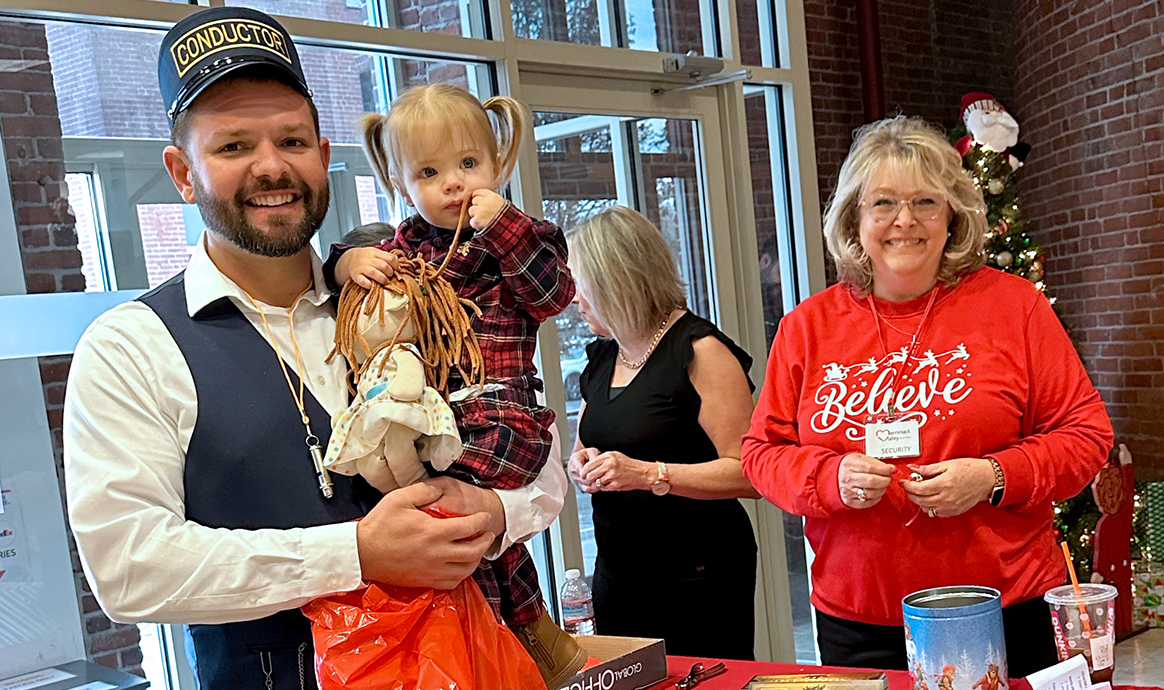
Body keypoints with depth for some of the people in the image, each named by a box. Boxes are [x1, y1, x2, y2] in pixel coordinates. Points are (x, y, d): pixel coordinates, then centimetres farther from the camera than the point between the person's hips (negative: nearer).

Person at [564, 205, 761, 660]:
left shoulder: (700, 351, -12)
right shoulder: (601, 358, 12)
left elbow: (750, 473, -19)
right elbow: (584, 448, 24)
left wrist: (650, 474, -23)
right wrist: (581, 465, 2)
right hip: (616, 577, 7)